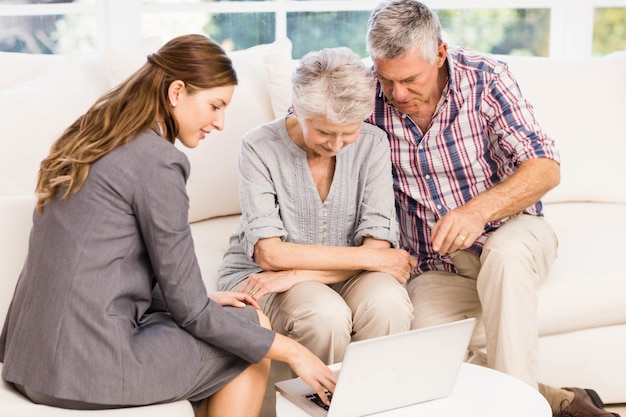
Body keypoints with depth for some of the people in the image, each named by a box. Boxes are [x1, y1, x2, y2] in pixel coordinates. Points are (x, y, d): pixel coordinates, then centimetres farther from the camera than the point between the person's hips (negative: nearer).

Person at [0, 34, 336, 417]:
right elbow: (190, 311, -11)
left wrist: (204, 301, 16)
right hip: (90, 369, -9)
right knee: (253, 331, 9)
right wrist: (290, 350, -2)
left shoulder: (92, 140, 11)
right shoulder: (157, 160, -15)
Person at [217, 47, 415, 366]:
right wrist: (369, 257, -18)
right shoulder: (260, 147, -14)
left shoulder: (372, 144, -7)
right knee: (326, 315, -33)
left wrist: (297, 275, -23)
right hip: (257, 276, -2)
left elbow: (379, 245, -12)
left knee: (388, 303, -30)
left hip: (342, 275, 3)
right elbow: (269, 253, -18)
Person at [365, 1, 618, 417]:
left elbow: (545, 168, -18)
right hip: (436, 267, 2)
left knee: (504, 254, -39)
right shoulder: (369, 97, -8)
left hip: (511, 231, -2)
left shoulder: (484, 78, -14)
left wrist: (479, 210, -34)